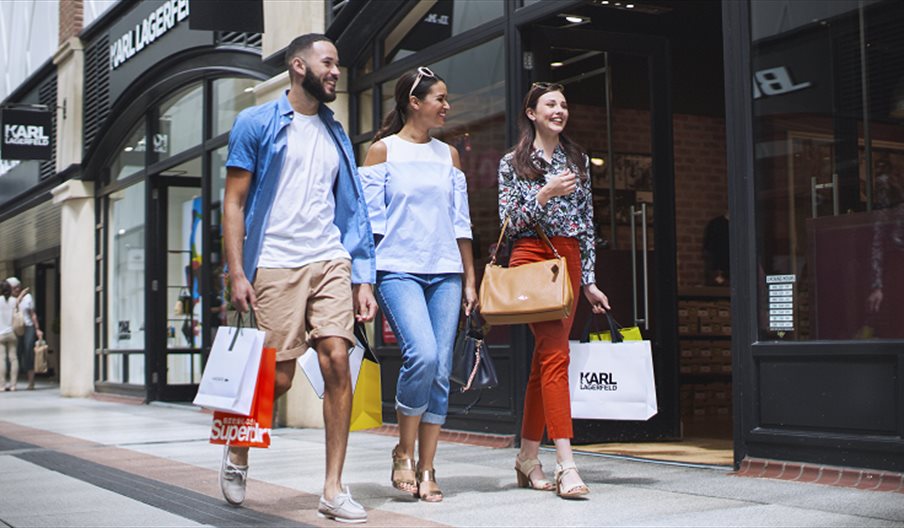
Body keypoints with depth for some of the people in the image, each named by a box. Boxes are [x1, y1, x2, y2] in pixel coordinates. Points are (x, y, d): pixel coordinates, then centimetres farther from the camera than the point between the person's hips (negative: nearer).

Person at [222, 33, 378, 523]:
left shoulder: (335, 134, 17)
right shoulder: (256, 123, 3)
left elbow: (351, 209, 15)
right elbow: (234, 202, 0)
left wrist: (363, 279, 7)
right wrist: (236, 272, -9)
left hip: (329, 261, 4)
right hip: (275, 264, -4)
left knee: (337, 361, -10)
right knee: (279, 377, -3)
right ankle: (238, 450, 28)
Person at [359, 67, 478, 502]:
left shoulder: (449, 155, 16)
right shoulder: (382, 151, 4)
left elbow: (461, 223, 17)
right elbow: (370, 220, 0)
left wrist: (470, 280, 12)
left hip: (445, 272, 4)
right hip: (399, 269, -4)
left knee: (441, 372, -2)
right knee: (422, 355, -23)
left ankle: (426, 470, 7)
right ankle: (404, 454, -3)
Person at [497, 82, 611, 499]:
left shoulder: (578, 160, 15)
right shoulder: (513, 162, 5)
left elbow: (587, 222, 14)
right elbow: (509, 222, -1)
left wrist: (589, 280, 10)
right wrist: (546, 193, -15)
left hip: (569, 260, 5)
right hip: (531, 256, -4)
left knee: (546, 357, 5)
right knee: (556, 354, -16)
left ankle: (528, 457, 15)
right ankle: (565, 463, -21)